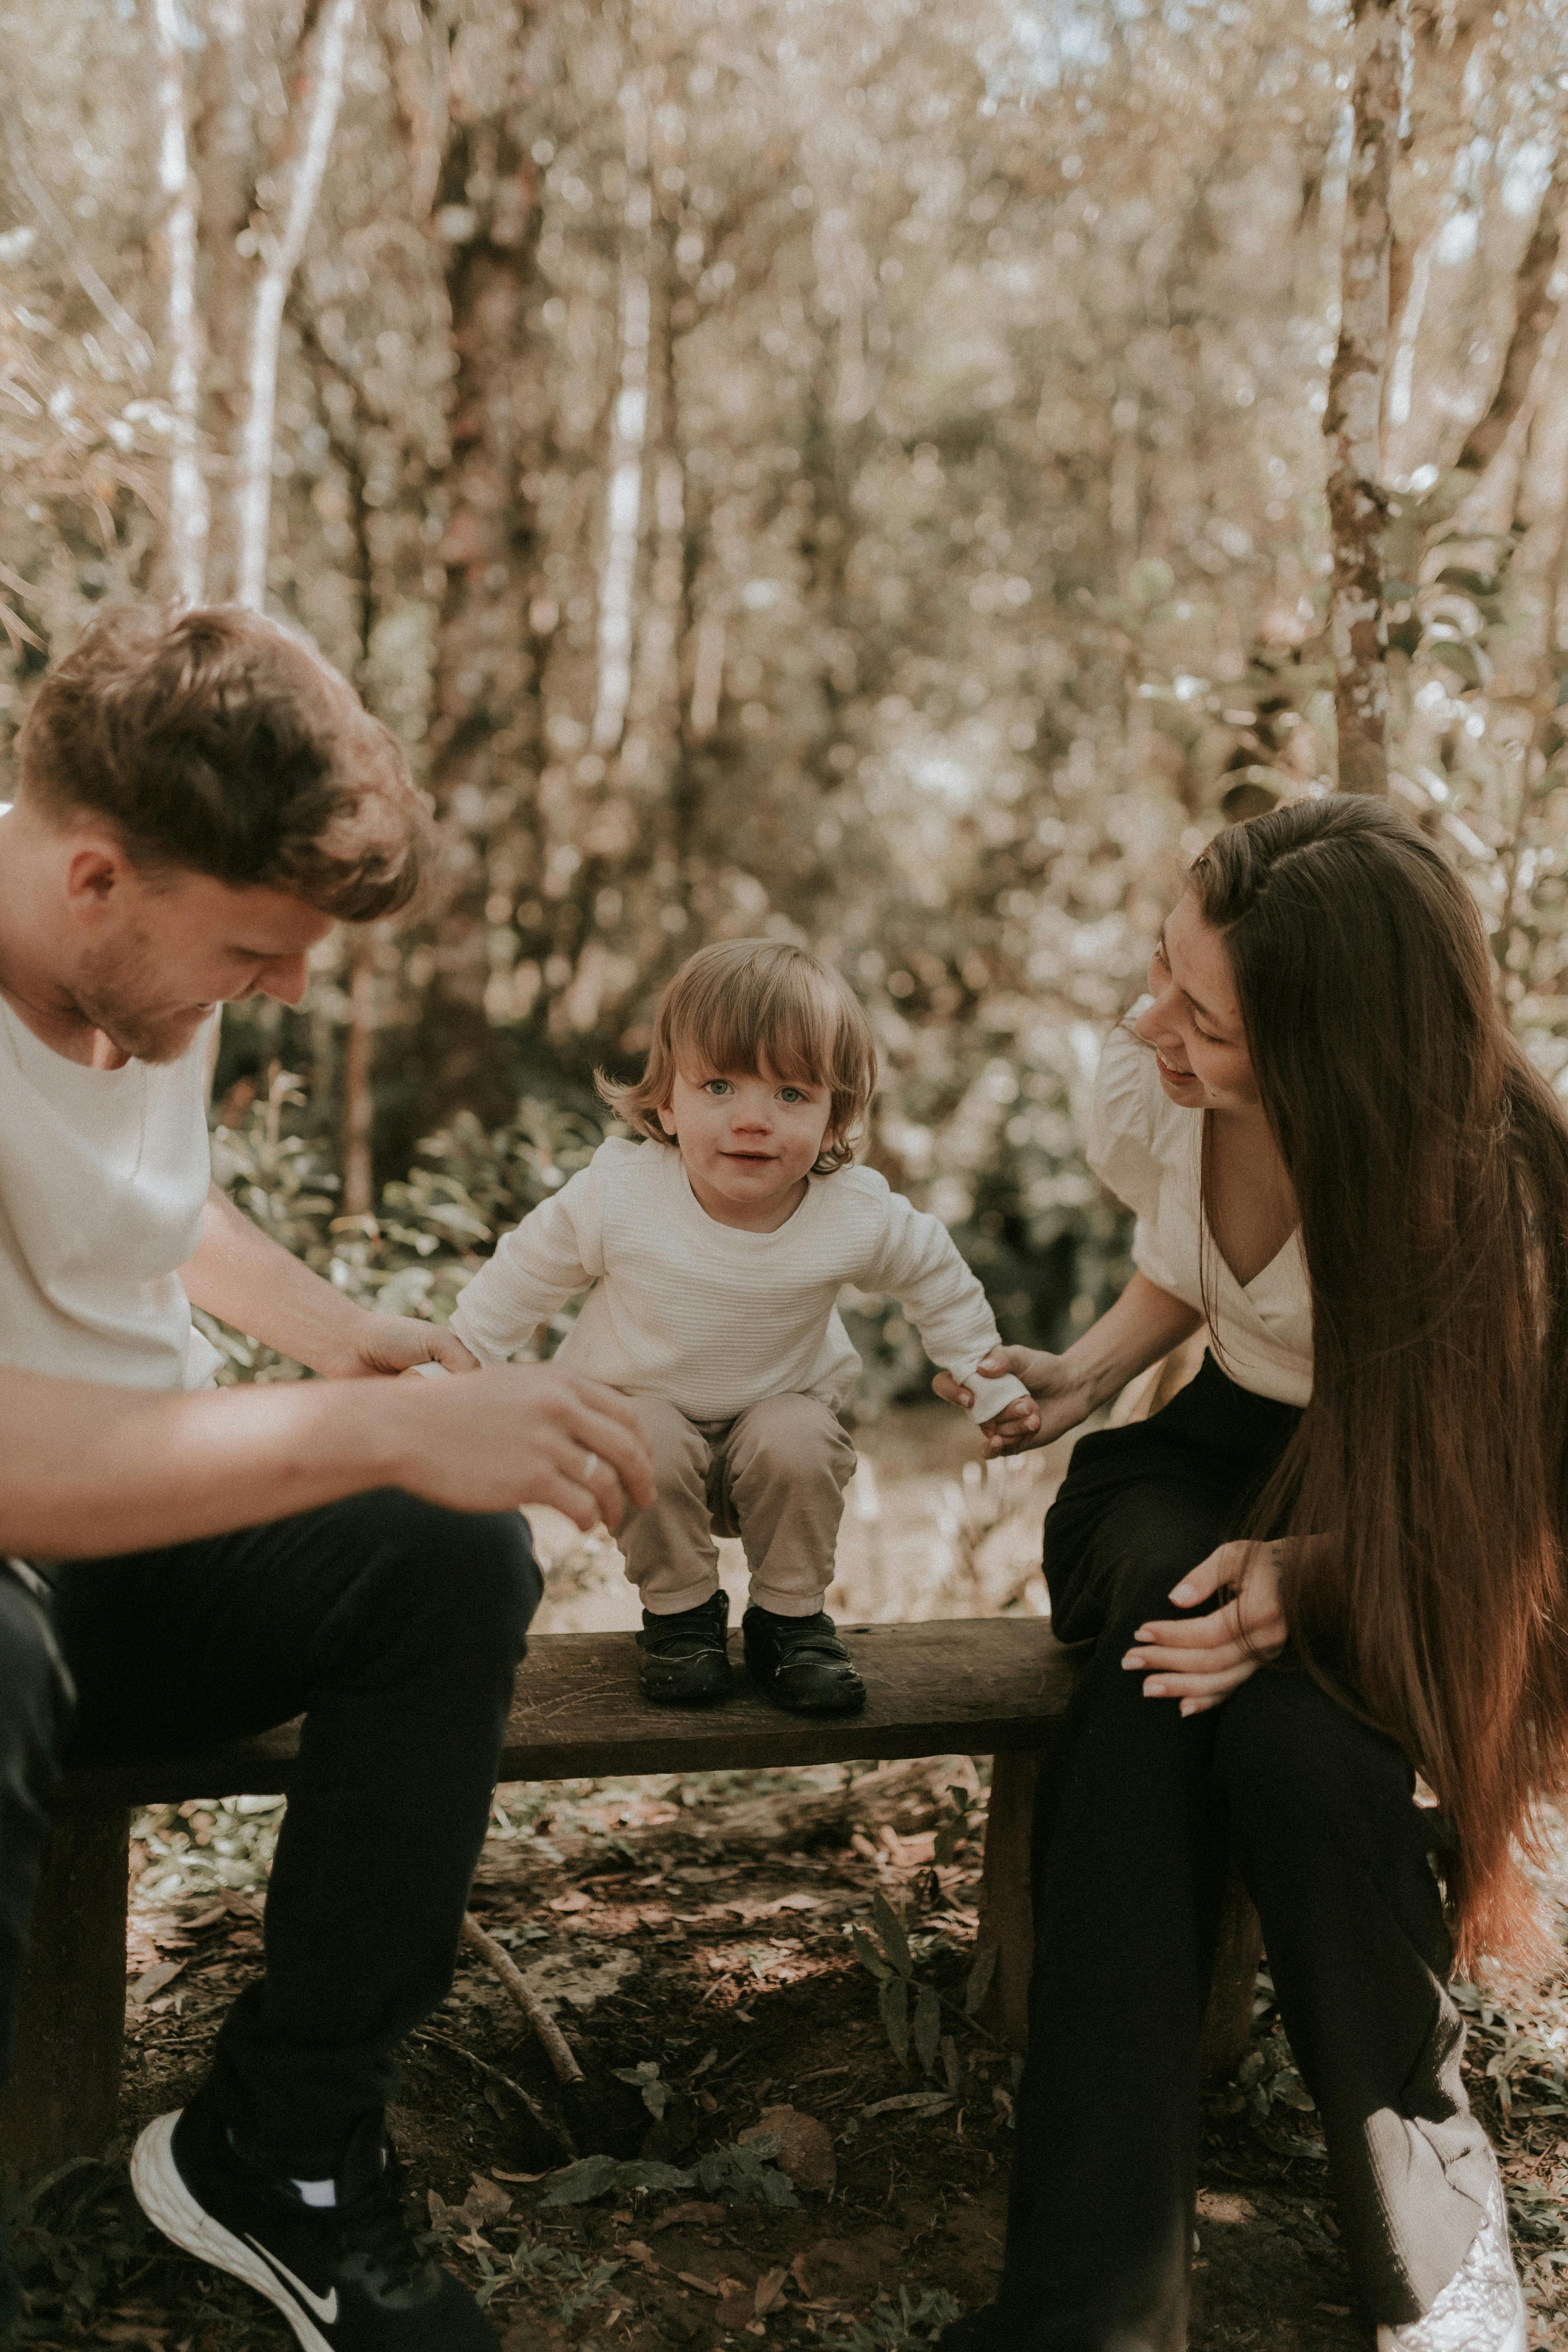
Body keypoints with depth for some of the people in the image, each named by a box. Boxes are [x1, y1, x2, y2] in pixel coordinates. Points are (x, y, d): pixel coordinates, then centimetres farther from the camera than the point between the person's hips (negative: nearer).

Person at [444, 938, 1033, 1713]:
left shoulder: (859, 1216, -22)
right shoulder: (617, 1194, -26)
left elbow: (937, 1278, -1)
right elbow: (521, 1278, -8)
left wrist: (989, 1380, 3)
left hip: (781, 1405, 1)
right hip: (640, 1400, 0)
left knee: (800, 1443, -29)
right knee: (651, 1448, -31)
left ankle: (790, 1617, -4)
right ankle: (680, 1612, -4)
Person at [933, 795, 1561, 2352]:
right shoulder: (1148, 1088, -12)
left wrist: (1311, 1571, -35)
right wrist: (1091, 1370, -7)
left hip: (1405, 1525, -3)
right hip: (1224, 1450, 4)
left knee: (1299, 1725, -37)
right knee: (1162, 1628, -33)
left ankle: (1419, 2168, -11)